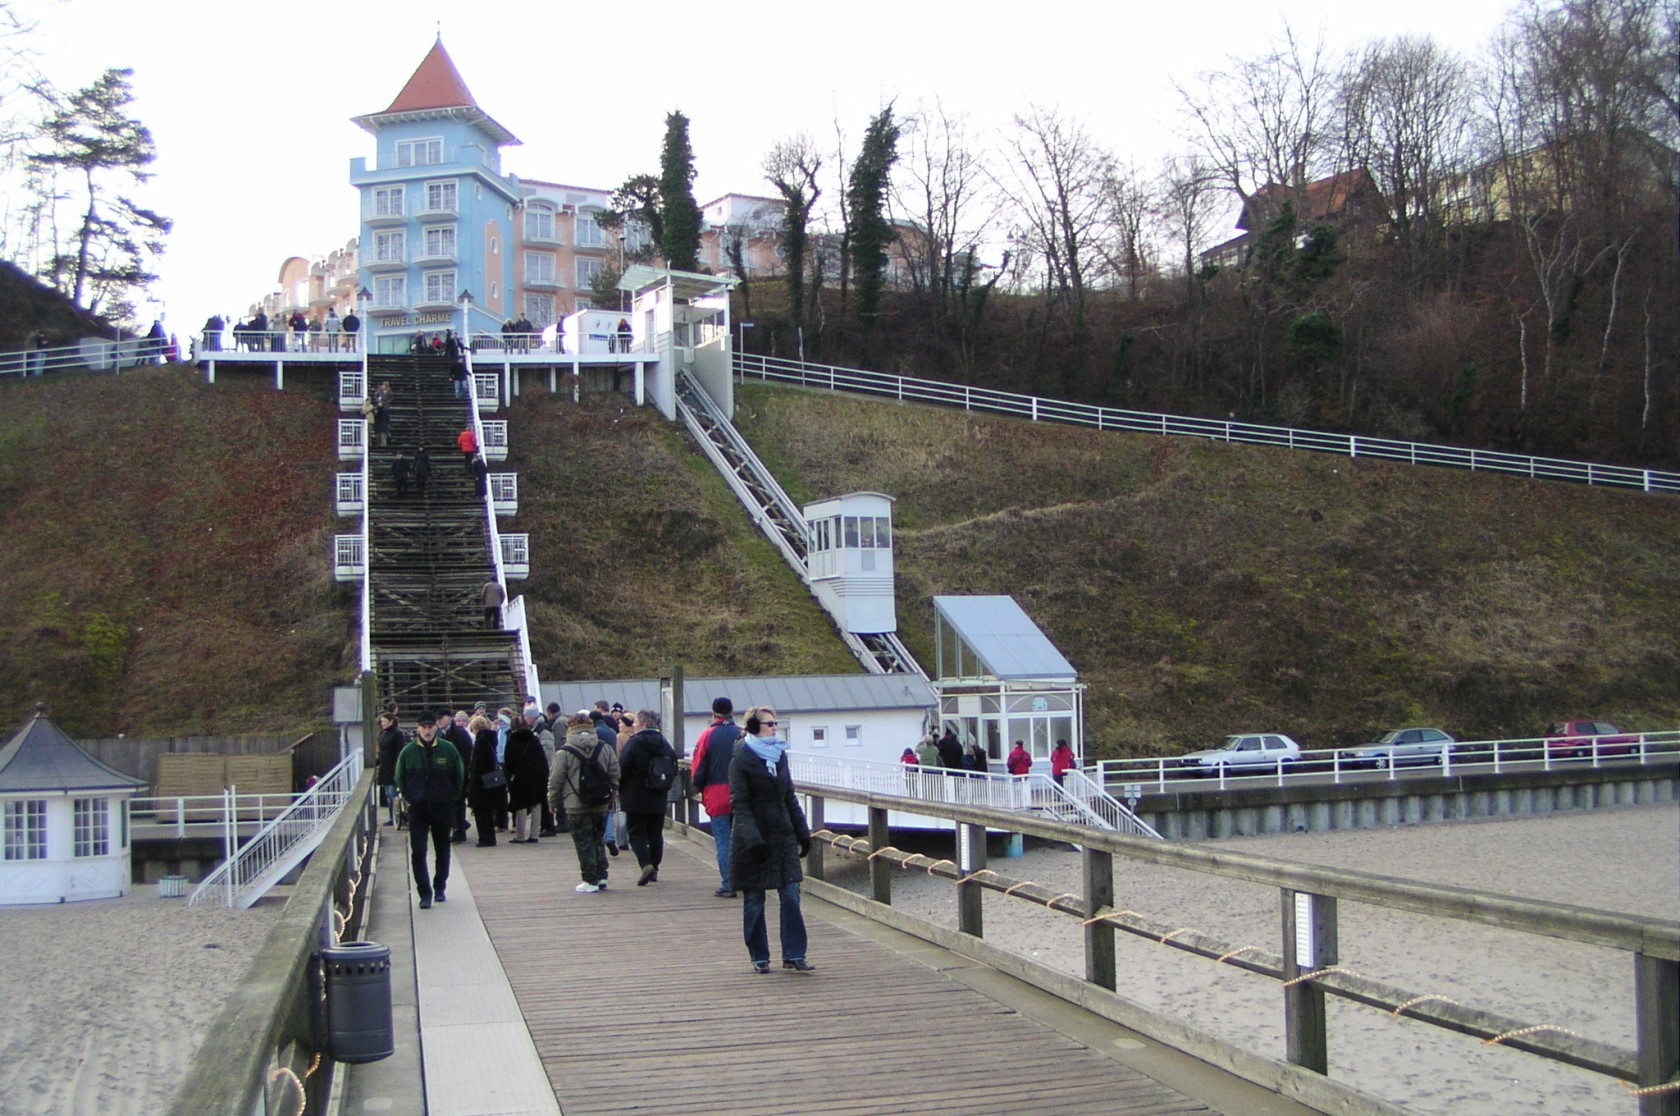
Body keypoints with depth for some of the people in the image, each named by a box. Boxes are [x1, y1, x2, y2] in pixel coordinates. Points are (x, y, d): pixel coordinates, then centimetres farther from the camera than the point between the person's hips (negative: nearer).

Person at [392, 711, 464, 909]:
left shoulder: (448, 750, -6)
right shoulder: (408, 752, -5)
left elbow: (459, 776, 6)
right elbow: (400, 778, 8)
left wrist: (451, 798, 3)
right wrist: (410, 798, 3)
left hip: (442, 809, 1)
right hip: (417, 810, -1)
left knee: (442, 851, 12)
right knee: (418, 852, -8)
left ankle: (439, 888, 29)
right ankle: (425, 893, -4)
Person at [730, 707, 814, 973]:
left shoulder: (780, 755, 11)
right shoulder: (741, 760, -8)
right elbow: (739, 804, -13)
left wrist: (802, 832, 14)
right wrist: (752, 839, -23)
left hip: (783, 836, 5)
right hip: (753, 838, -5)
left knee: (791, 896, -2)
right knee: (754, 901, 3)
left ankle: (794, 955, 3)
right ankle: (759, 957, 13)